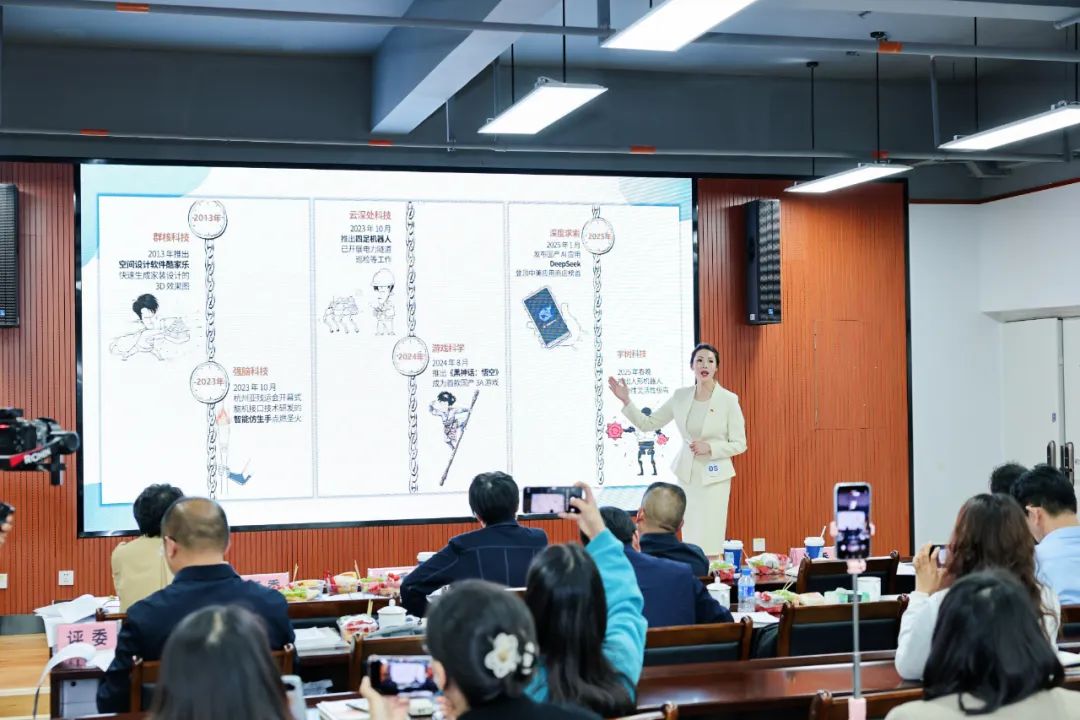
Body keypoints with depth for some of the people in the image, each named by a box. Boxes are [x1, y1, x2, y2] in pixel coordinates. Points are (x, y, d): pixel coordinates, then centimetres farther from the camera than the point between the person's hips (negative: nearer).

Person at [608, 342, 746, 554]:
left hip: (714, 476, -3)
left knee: (710, 541, -5)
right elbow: (647, 424, 6)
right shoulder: (680, 396, 3)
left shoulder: (729, 400, -7)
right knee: (689, 539, 6)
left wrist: (709, 447, -17)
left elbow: (739, 445, -3)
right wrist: (626, 401, -5)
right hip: (686, 474, 3)